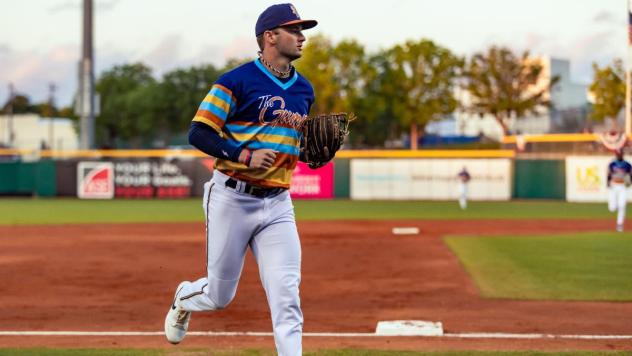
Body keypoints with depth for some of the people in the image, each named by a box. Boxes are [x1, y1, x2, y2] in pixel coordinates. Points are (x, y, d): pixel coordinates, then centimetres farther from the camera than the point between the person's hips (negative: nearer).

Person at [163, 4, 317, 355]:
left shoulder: (304, 89, 12)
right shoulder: (237, 81, -9)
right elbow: (199, 133, -13)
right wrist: (245, 156, -24)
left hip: (278, 204, 5)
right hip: (232, 200, -4)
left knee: (287, 296, -9)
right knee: (219, 296, 9)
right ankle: (185, 298, 43)